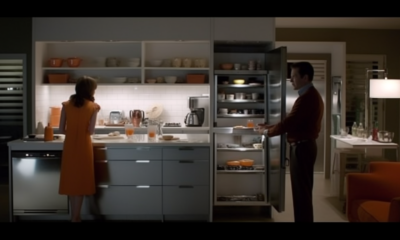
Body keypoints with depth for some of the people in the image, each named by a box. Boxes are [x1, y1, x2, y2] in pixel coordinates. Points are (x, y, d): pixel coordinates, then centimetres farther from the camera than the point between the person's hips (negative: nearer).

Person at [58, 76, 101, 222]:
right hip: (83, 146, -3)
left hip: (69, 146, 3)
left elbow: (61, 129, 1)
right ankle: (76, 217, 8)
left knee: (71, 179, 12)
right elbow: (91, 131, -10)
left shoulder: (66, 105, 2)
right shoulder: (93, 106, -6)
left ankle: (74, 216, 20)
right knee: (80, 180, 5)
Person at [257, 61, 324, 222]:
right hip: (304, 146, 11)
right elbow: (293, 121, 19)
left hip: (302, 147, -11)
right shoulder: (311, 95, 15)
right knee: (303, 189, 16)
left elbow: (289, 122, -22)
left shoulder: (307, 98, -20)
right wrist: (271, 126, 10)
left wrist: (267, 131, -8)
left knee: (301, 190, -2)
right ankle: (304, 220, 26)